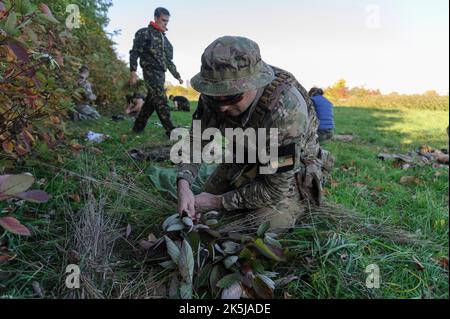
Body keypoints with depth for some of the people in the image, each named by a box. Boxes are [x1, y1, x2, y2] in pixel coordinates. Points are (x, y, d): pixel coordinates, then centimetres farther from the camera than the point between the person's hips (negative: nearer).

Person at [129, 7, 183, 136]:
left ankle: (138, 127, 18)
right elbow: (134, 53, -6)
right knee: (161, 101, -14)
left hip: (161, 74, 8)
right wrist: (133, 71, -16)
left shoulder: (164, 39, 22)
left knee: (151, 101, 8)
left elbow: (168, 61, 26)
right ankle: (170, 130, -14)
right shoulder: (145, 33, 0)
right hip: (151, 72, -8)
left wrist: (177, 76, 22)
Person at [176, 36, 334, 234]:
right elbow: (197, 138, -9)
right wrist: (183, 184, -28)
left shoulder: (286, 109, -40)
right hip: (244, 161, 6)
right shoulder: (217, 93, -22)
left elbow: (276, 189, -31)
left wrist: (219, 202, -24)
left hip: (289, 177, -5)